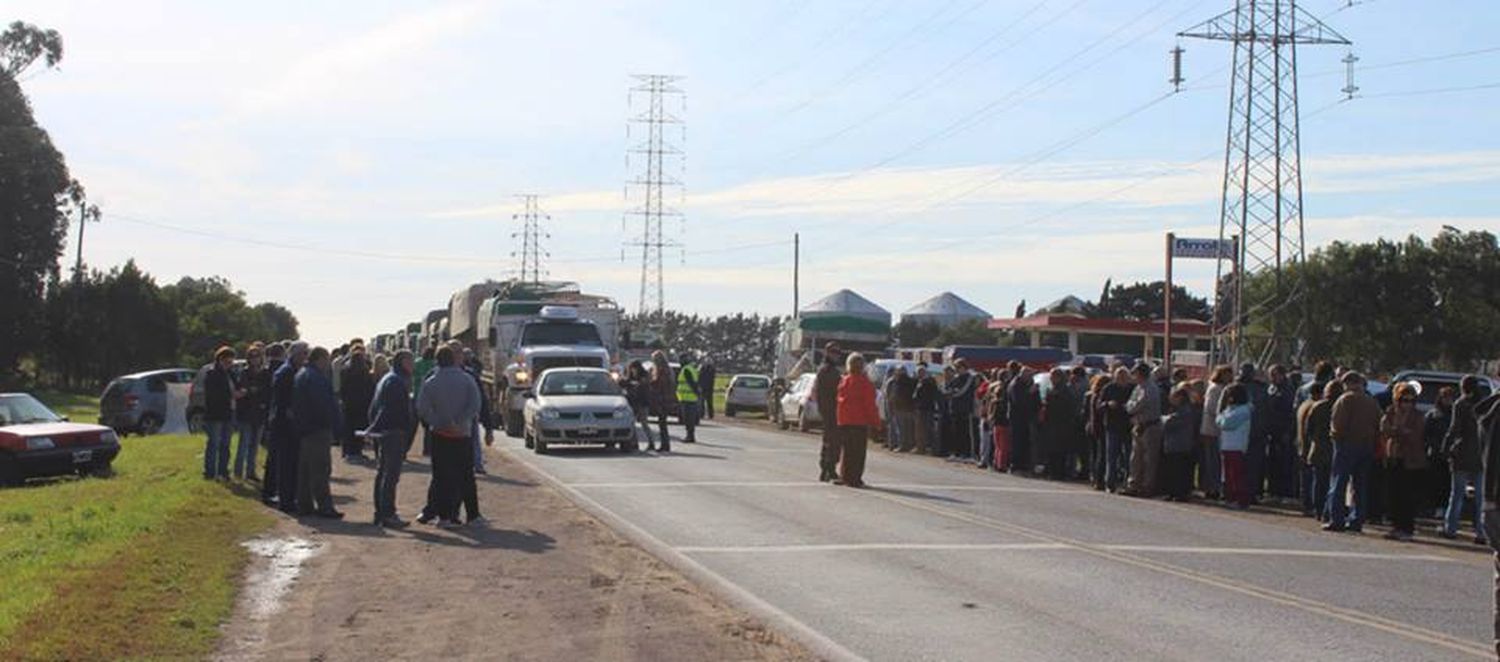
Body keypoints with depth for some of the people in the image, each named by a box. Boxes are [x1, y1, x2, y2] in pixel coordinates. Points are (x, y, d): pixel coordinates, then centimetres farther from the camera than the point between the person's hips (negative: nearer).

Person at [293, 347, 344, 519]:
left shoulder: (302, 374, 17)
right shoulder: (316, 377, -17)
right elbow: (326, 405, -21)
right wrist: (337, 427, -17)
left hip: (304, 429, 10)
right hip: (318, 429, -10)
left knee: (305, 469, 14)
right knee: (320, 470, -8)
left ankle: (304, 505, 18)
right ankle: (324, 506, -8)